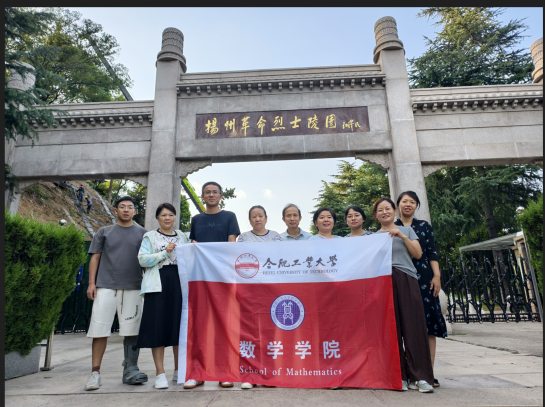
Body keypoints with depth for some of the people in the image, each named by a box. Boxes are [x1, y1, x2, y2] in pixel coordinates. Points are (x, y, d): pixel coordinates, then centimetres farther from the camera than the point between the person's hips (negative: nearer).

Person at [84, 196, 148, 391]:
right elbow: (95, 258, 10)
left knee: (131, 330, 3)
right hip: (105, 287, 0)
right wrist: (91, 283, 1)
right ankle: (95, 373, 11)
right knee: (100, 330, 0)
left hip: (133, 288, 0)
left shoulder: (142, 233, 12)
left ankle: (130, 370, 13)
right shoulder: (104, 232, 13)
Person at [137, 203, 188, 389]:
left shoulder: (182, 236, 16)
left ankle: (178, 370, 19)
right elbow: (143, 259, -4)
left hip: (179, 284, 3)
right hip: (158, 285, -2)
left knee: (179, 326, 5)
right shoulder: (150, 237, 8)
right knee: (158, 327, -3)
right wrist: (165, 252, -11)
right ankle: (160, 373, 8)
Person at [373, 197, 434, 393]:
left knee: (413, 326, -5)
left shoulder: (406, 230, 16)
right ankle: (398, 376, 7)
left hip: (406, 281, 0)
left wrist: (401, 235, -7)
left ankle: (420, 377, 1)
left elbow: (418, 254, 4)